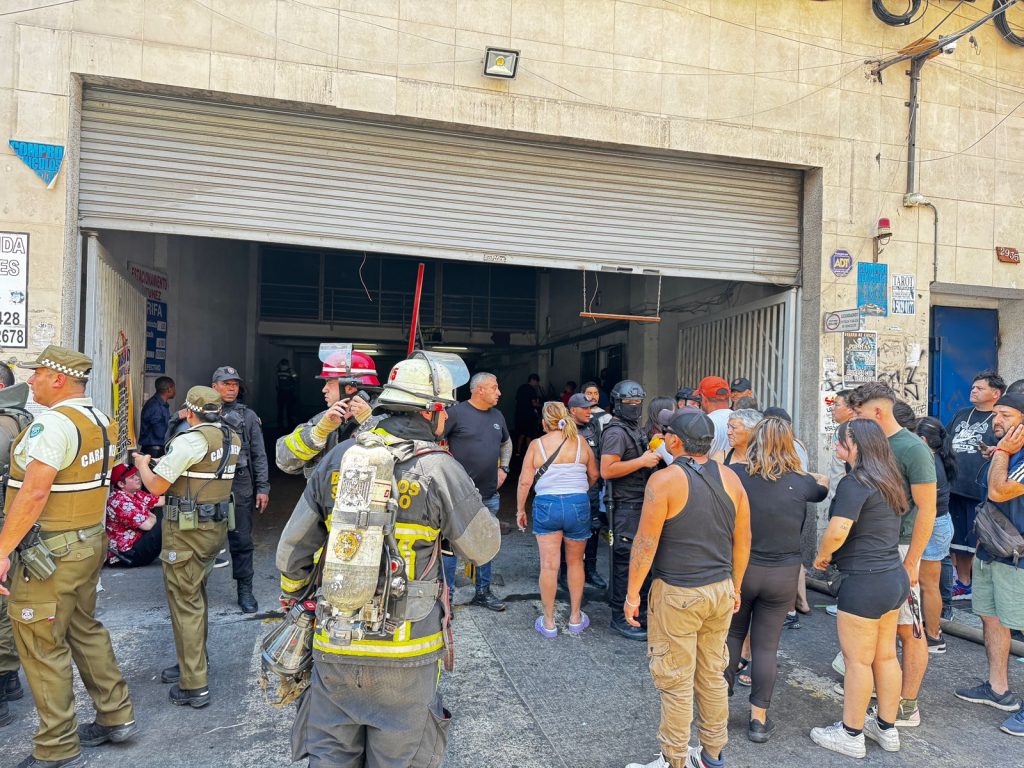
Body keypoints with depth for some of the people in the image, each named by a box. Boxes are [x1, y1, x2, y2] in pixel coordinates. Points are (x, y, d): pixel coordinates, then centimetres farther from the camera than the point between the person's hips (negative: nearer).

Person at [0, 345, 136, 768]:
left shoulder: (53, 423, -19)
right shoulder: (100, 421, 9)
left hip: (52, 552, -9)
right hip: (91, 542, 9)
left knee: (42, 647, 3)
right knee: (85, 630, 20)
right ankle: (116, 716, 30)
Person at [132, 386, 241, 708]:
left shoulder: (191, 440, -18)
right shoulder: (233, 439, 6)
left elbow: (156, 486, -13)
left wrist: (143, 463, 6)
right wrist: (166, 461, 23)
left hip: (187, 531, -8)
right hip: (216, 526, 8)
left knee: (185, 603, 0)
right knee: (196, 598, 21)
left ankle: (194, 686, 6)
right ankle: (193, 664, 35)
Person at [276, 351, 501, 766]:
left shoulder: (337, 457, 0)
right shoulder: (441, 470, -12)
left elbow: (292, 546, 6)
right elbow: (484, 548, -3)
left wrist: (291, 595, 25)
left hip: (335, 645, 4)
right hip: (405, 653, -3)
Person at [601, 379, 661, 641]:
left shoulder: (634, 429, 18)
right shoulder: (616, 432, -14)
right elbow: (607, 471, -23)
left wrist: (651, 457, 11)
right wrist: (642, 461, -21)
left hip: (640, 504, 10)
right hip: (625, 507, -10)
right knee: (626, 561, -4)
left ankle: (640, 611, 29)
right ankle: (621, 618, 6)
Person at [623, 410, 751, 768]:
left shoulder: (664, 480, -15)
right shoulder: (730, 477, 2)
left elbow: (646, 543, -15)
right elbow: (743, 540, 8)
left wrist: (632, 593, -6)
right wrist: (735, 587, 19)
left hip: (678, 594, -6)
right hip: (721, 591, 6)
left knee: (676, 683, 6)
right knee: (712, 676, 18)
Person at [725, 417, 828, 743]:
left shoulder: (735, 475, -12)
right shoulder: (799, 482, -8)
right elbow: (821, 491, 15)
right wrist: (822, 481, 37)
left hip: (738, 569, 0)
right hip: (782, 575, 0)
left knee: (732, 635, 19)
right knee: (766, 645, 11)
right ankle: (759, 718, 20)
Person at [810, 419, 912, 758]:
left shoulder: (855, 483, -18)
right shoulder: (889, 481, 9)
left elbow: (838, 530, -27)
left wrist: (821, 555, -9)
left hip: (865, 583, -9)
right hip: (894, 578, 9)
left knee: (857, 661, 4)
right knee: (886, 656, 18)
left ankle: (850, 735, 17)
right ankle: (887, 729, 31)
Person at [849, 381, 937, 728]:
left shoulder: (914, 449, -14)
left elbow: (926, 510, -15)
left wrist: (911, 563, -17)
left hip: (898, 549, -7)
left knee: (908, 630, 4)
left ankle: (907, 707, 14)